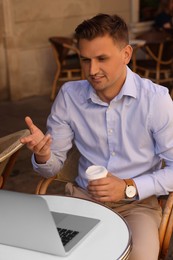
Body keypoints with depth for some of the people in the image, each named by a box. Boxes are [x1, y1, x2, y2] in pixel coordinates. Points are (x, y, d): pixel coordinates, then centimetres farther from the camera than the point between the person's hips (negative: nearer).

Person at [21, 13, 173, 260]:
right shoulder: (69, 95, -3)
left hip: (137, 202, -2)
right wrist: (42, 157, -19)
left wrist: (129, 188, -20)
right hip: (83, 196, 2)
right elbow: (53, 167, 4)